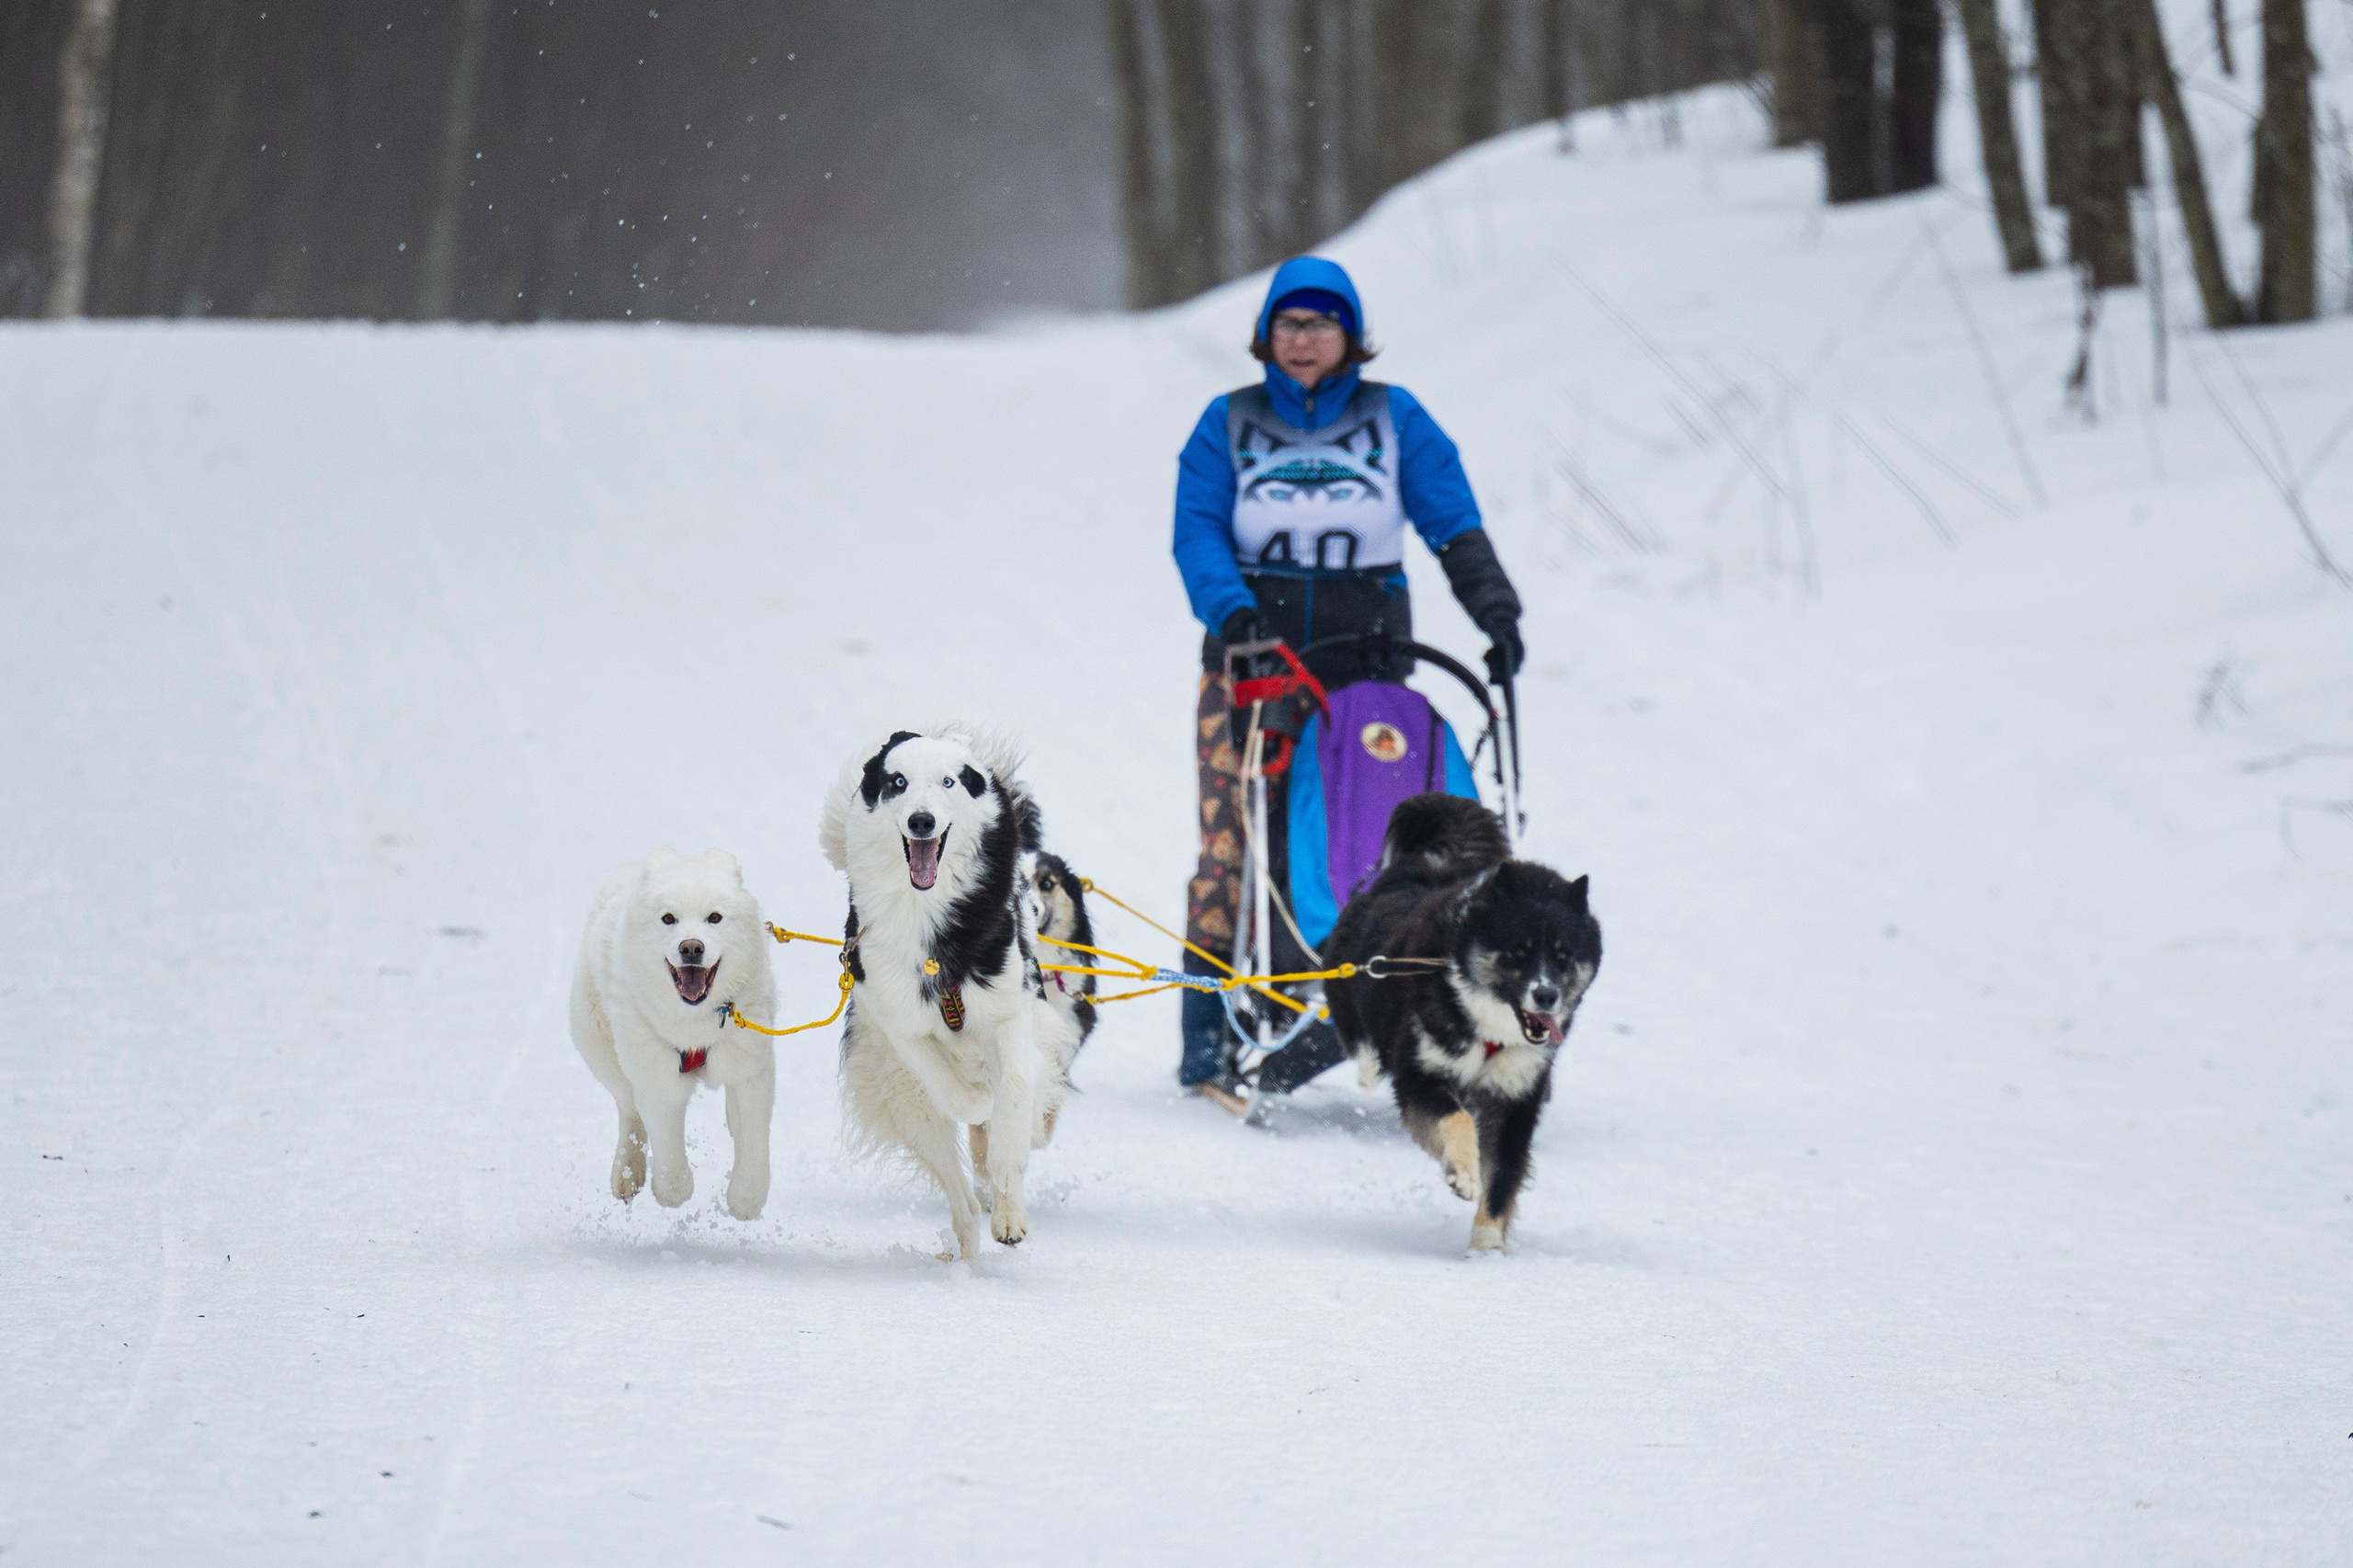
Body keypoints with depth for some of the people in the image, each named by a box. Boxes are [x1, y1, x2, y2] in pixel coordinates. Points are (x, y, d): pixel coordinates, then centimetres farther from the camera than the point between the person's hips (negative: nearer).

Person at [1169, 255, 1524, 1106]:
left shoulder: (1396, 421, 11)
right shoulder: (1228, 424, 10)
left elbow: (1455, 526, 4)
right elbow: (1198, 532, 0)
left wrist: (1495, 609, -12)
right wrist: (1230, 610, -18)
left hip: (1367, 670, 1)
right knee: (1234, 843, -9)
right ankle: (1210, 1038, -7)